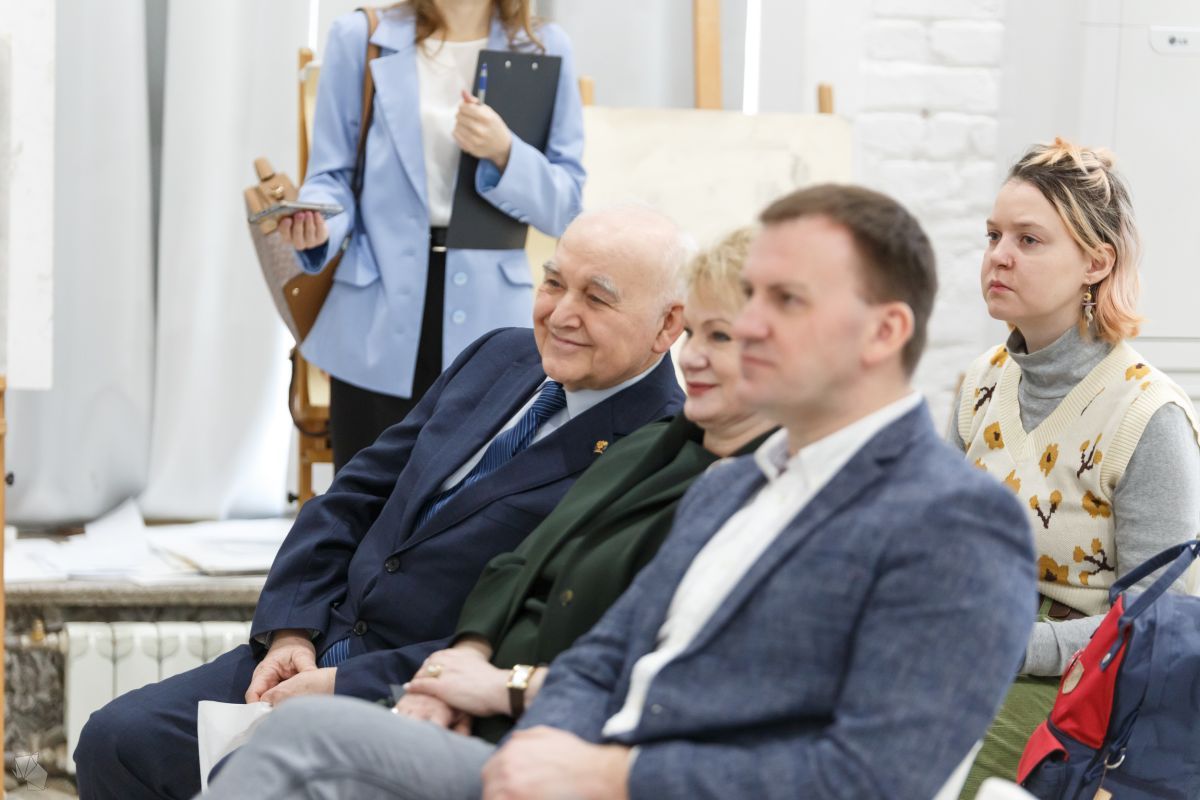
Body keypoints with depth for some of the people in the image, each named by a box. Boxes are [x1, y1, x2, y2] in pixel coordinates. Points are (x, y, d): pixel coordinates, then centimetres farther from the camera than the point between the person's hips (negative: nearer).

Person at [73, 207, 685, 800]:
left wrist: (345, 685, -19)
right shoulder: (501, 358, 10)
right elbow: (352, 498, 13)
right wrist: (290, 633, -1)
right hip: (310, 651, 7)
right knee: (117, 739, -5)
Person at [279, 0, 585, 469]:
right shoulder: (360, 39, 3)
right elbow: (334, 176, 4)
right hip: (378, 329, 0)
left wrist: (504, 153, -15)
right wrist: (319, 225, -19)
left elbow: (564, 207, 3)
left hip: (487, 327, 0)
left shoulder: (541, 50, 5)